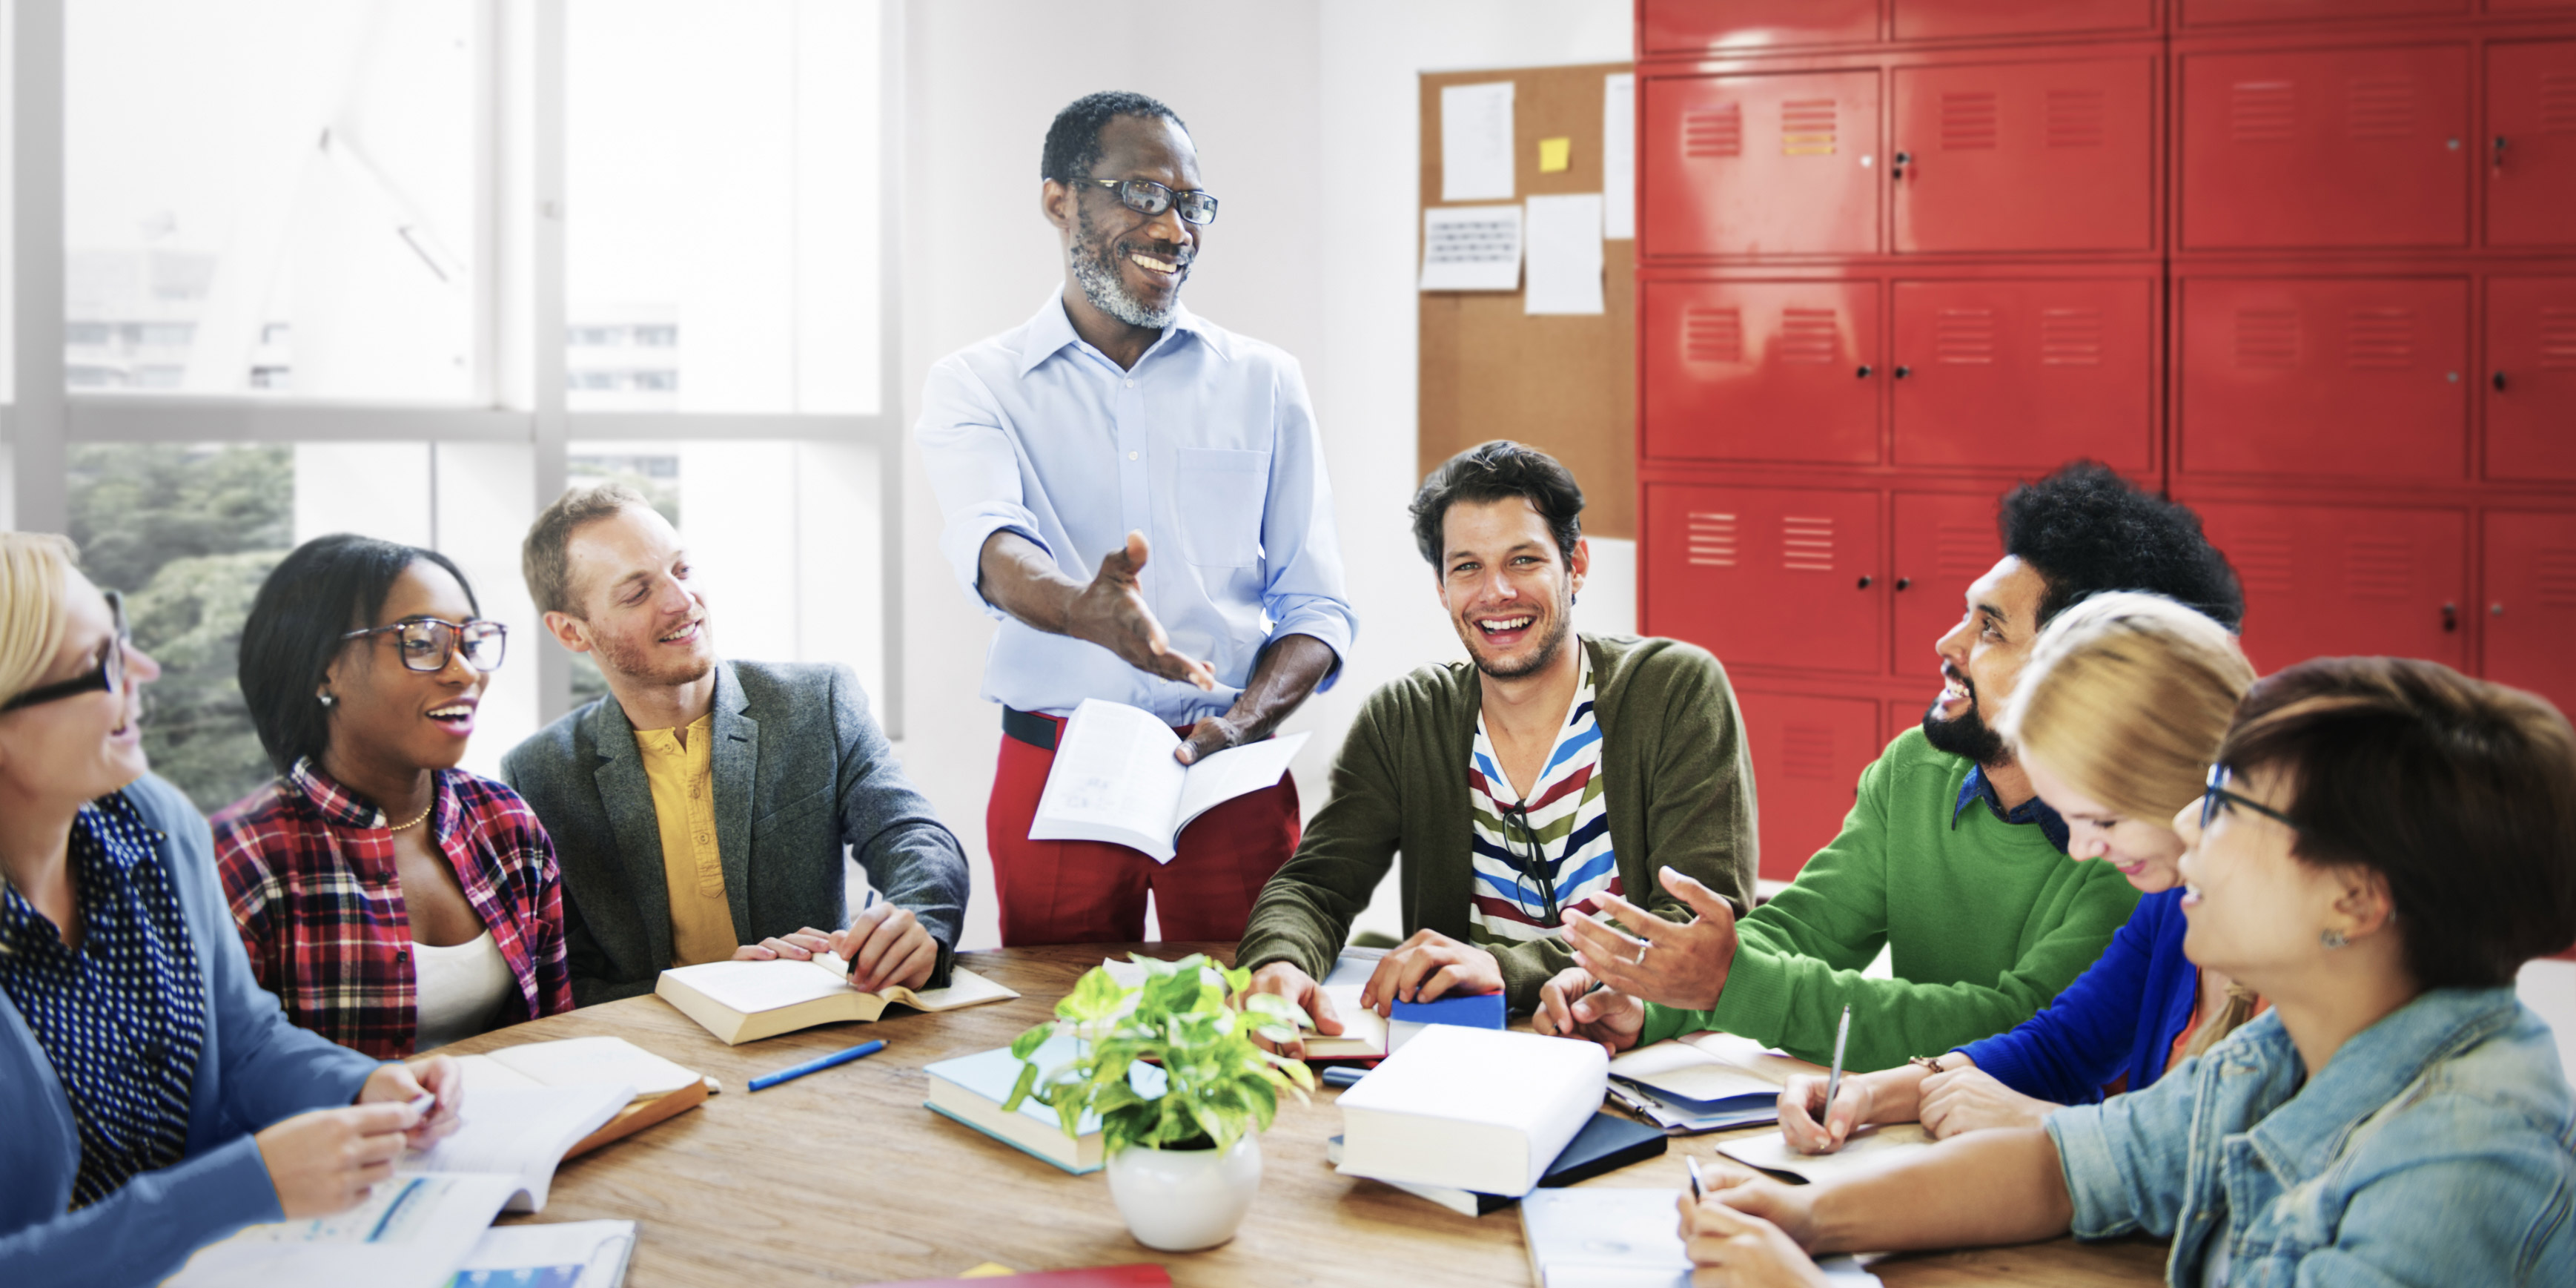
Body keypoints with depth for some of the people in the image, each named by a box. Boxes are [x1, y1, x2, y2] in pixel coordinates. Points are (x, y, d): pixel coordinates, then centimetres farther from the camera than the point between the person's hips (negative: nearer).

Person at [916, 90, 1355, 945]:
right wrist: (1085, 610, -39)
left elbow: (1315, 605, 7)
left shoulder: (1264, 384, 9)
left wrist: (1243, 723, -13)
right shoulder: (975, 385, 4)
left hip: (1232, 780, 1)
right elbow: (989, 545, -16)